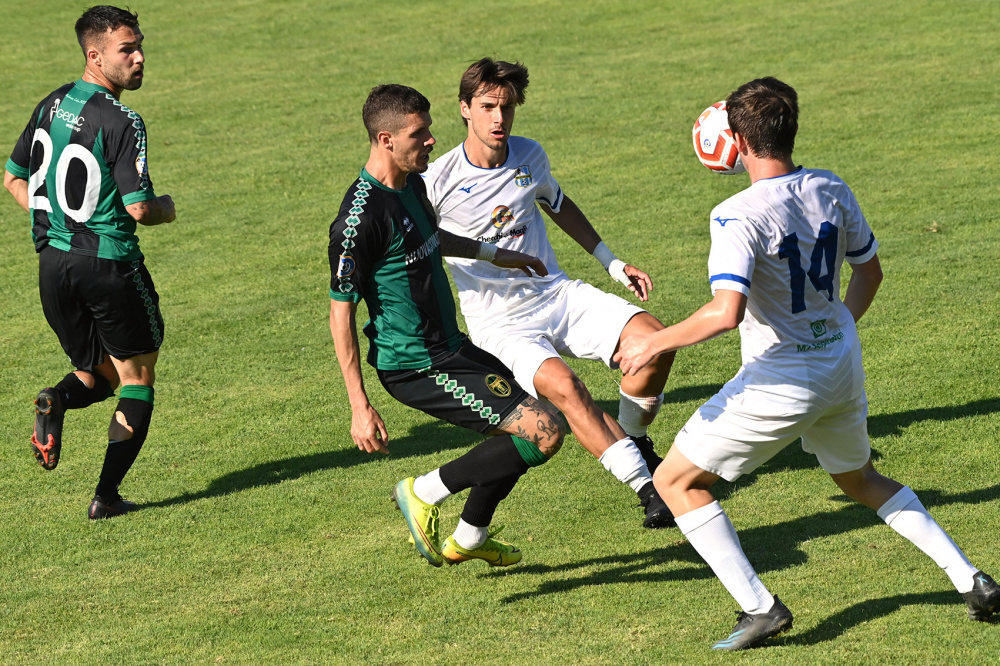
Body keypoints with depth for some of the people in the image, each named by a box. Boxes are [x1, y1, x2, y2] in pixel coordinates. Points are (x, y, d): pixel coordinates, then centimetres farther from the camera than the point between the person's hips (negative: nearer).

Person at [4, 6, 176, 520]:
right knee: (136, 381, 10)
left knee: (98, 374, 21)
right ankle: (106, 496, 2)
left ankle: (58, 400, -14)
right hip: (109, 263, -6)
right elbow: (138, 209, -20)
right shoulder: (122, 122, -17)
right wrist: (166, 208, 2)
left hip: (53, 262, 6)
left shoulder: (52, 105, 6)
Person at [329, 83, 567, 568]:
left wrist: (494, 254, 34)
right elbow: (340, 312, -21)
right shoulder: (361, 217, -24)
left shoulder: (412, 183, 5)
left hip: (448, 347, 10)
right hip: (416, 368, -10)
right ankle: (425, 493, 0)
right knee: (543, 433, -14)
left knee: (526, 419, 24)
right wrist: (360, 408, -22)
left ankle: (468, 539, 37)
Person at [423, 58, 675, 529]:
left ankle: (632, 439, 8)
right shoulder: (437, 182, -12)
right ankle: (648, 489, -28)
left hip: (559, 295, 5)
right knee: (561, 384, -35)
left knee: (654, 337, -18)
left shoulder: (529, 156, 4)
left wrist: (614, 265, 24)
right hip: (500, 323, -5)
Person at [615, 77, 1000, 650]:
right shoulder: (832, 191, 0)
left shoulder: (739, 215, -22)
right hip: (841, 365, 7)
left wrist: (653, 344, -18)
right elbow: (870, 272, 14)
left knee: (676, 481, 7)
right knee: (861, 480, 31)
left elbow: (726, 312, -32)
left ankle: (759, 607, 0)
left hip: (781, 381, -7)